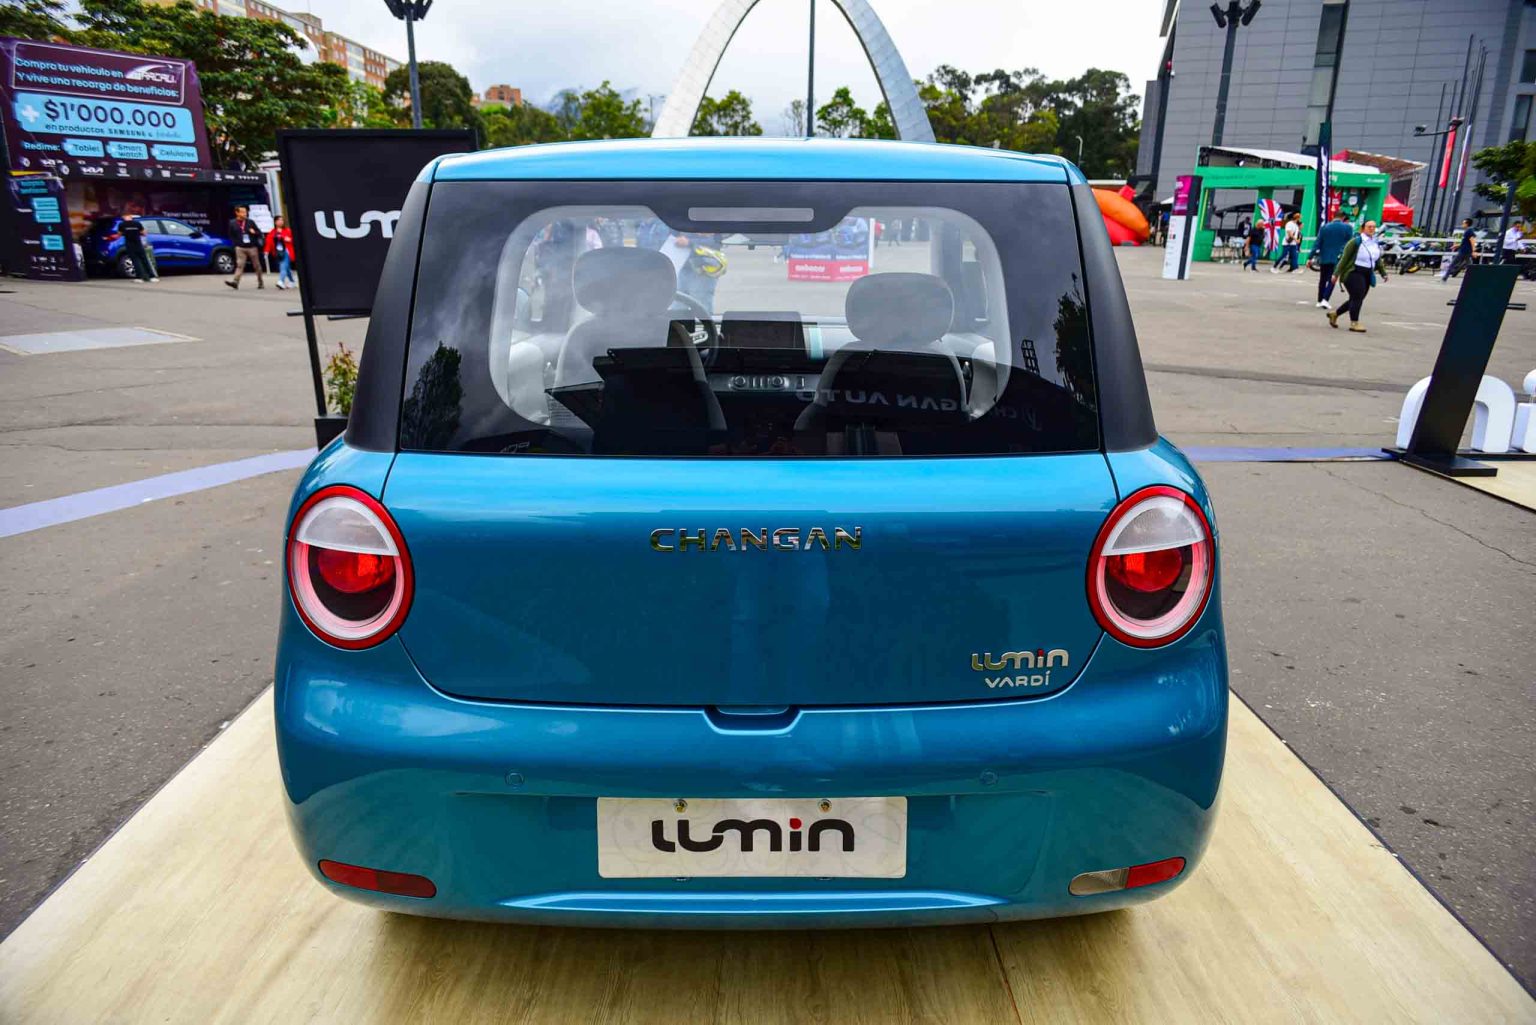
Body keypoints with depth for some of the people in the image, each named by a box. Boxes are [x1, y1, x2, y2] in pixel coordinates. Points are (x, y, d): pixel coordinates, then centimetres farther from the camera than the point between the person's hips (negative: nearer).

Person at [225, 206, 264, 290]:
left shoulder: (250, 222, 4)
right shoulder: (232, 223, 4)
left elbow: (259, 232, 8)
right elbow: (230, 235, 13)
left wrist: (254, 232, -13)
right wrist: (236, 243, 2)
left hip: (252, 247, 1)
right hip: (240, 248, -1)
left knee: (257, 265, 9)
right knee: (239, 265, -13)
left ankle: (261, 282, 20)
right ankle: (235, 281, -21)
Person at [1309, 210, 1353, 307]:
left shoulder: (1324, 227, 0)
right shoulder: (1347, 228, -3)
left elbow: (1317, 243, -2)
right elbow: (1351, 244, 3)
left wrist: (1310, 257, -2)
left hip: (1324, 258, 2)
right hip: (1338, 258, -2)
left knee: (1323, 280, 13)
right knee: (1332, 280, 1)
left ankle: (1319, 301, 17)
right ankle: (1325, 299, -15)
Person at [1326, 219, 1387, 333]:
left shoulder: (1376, 244, 13)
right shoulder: (1355, 242, -8)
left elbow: (1378, 261, 22)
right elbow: (1344, 258, -9)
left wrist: (1383, 273, 15)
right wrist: (1336, 273, -12)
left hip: (1367, 275, 7)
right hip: (1353, 273, -7)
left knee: (1356, 300, 9)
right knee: (1357, 298, -11)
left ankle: (1334, 313, 26)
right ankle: (1354, 323, -3)